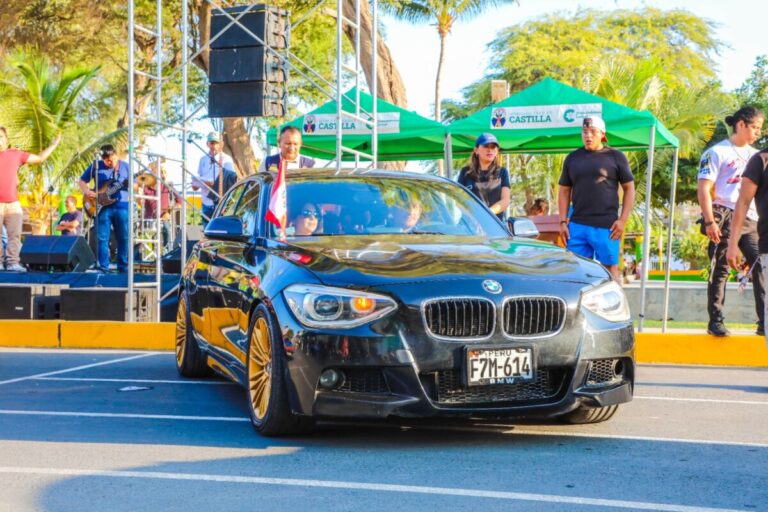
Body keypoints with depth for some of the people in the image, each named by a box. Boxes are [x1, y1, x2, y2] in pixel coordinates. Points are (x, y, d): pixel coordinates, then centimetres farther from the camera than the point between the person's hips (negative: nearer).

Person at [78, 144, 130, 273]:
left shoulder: (125, 166, 6)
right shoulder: (95, 166, 3)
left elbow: (132, 185, 10)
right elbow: (82, 181, 9)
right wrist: (87, 191, -9)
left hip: (122, 206, 1)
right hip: (102, 206, -1)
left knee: (124, 238, 3)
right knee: (102, 238, -3)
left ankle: (123, 267, 11)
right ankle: (103, 267, 3)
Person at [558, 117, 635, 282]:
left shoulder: (616, 157, 3)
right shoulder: (572, 158, 12)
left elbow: (629, 188, 4)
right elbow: (564, 191, 15)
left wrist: (623, 220, -5)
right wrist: (563, 221, 5)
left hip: (606, 226, -3)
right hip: (577, 225, 3)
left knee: (610, 269, 0)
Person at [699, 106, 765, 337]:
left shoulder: (755, 155, 19)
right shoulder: (717, 152, -2)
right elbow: (703, 189, -8)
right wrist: (709, 221, -16)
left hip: (751, 220, 6)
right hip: (725, 217, -6)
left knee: (761, 266, -3)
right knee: (720, 270, -2)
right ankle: (715, 321, 3)